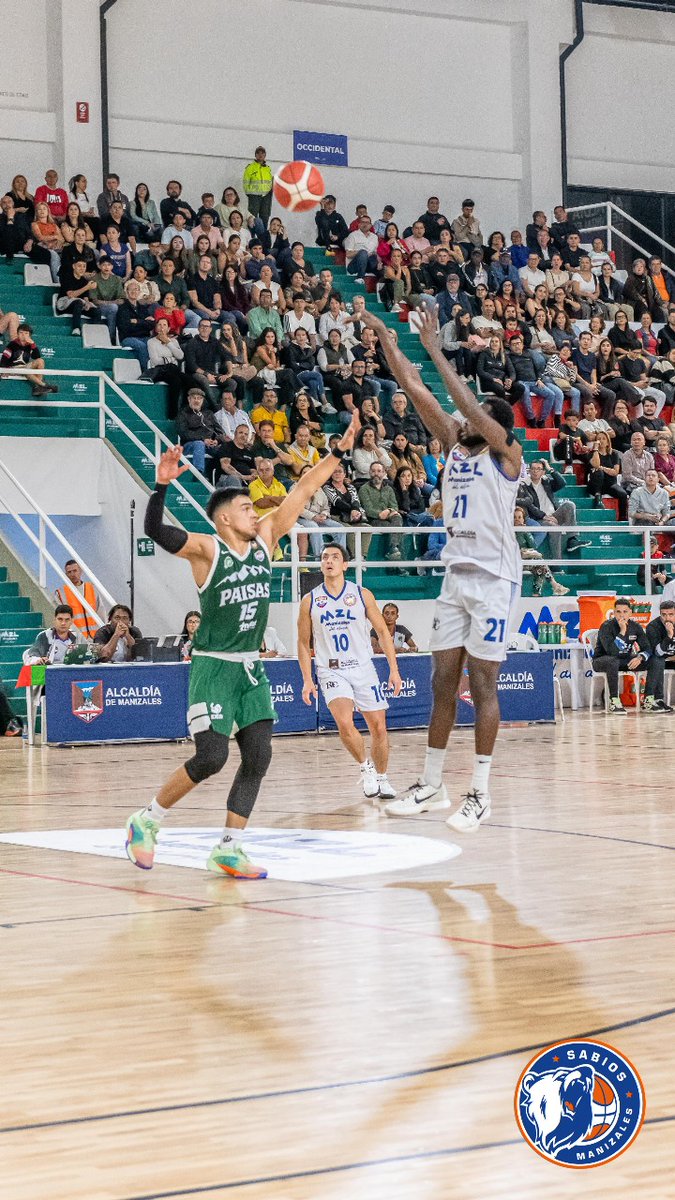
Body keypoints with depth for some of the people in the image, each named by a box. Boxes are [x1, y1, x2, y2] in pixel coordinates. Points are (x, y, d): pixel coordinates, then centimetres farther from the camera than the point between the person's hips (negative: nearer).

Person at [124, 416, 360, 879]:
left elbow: (303, 490, 7)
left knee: (258, 757, -2)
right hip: (213, 667, -6)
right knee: (211, 757, -12)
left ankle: (228, 849, 5)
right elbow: (155, 530, -27)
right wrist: (162, 486, -41)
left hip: (252, 667, 7)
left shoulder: (265, 538, 6)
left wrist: (340, 451, 5)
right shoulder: (205, 549, -11)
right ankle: (147, 820, 9)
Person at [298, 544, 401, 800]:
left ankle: (381, 778, 25)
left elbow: (382, 631, 7)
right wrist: (307, 680, 0)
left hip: (363, 667, 1)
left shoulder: (362, 595, 2)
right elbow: (303, 643, 8)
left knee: (378, 727, 3)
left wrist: (394, 669, 0)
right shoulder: (310, 601, 2)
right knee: (345, 723, -24)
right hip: (331, 671, -1)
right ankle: (366, 767, 0)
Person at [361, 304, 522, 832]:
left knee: (482, 683, -5)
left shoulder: (507, 454, -7)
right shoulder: (455, 446, 11)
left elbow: (470, 406, -22)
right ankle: (431, 784, 15)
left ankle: (480, 793, 0)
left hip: (494, 577, -7)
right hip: (457, 575, 7)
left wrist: (435, 350, -22)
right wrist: (385, 338, 0)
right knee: (443, 680, 8)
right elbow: (418, 391, 6)